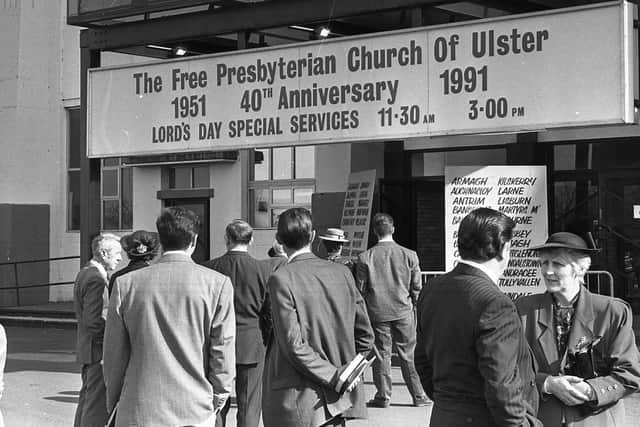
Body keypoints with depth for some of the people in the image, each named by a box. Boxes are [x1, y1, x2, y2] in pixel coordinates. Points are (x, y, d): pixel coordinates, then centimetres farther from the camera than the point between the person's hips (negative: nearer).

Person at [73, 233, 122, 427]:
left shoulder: (84, 274, 14)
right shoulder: (96, 279, -18)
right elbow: (93, 321, -24)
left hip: (87, 350, 11)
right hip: (98, 349, -11)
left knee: (86, 400, 18)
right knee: (97, 405, -7)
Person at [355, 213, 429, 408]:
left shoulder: (365, 257, -7)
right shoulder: (409, 255, -5)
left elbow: (360, 289, -3)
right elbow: (417, 287, 0)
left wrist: (367, 307, 12)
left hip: (377, 312, -1)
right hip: (404, 311, 1)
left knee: (381, 354, 7)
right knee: (409, 355, 8)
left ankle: (383, 396, 10)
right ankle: (418, 396, 12)